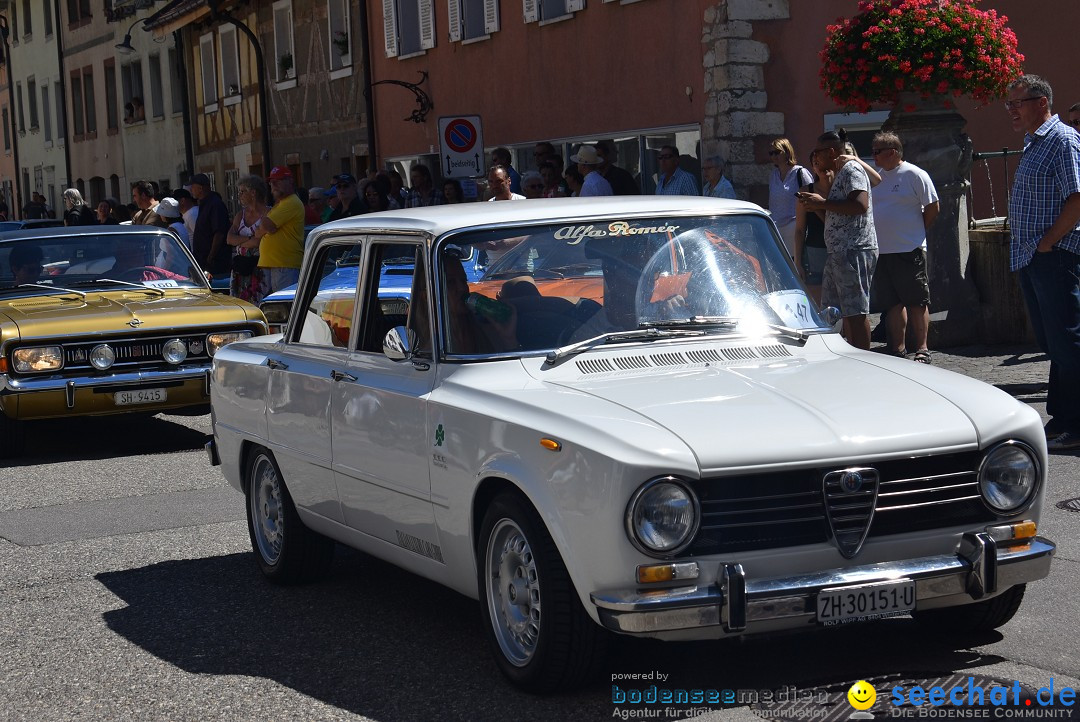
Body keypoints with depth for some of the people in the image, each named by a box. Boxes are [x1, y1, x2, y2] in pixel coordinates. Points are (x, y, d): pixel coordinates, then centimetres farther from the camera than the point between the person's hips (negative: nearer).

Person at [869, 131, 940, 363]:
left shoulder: (914, 175, -5)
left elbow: (933, 207, -4)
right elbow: (867, 207, 21)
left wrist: (916, 233, 0)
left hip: (909, 251, -7)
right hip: (881, 251, 7)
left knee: (916, 302, -3)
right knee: (893, 303, 9)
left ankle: (922, 350, 1)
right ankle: (898, 350, 14)